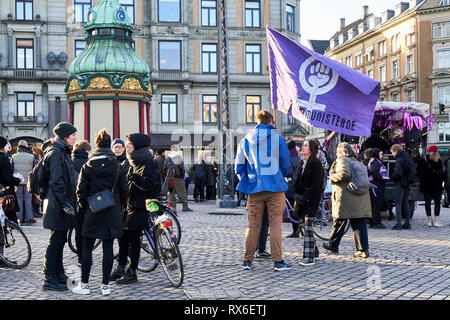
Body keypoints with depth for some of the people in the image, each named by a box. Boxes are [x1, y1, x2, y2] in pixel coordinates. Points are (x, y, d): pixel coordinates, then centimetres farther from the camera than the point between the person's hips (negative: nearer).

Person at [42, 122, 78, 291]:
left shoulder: (62, 152, 18)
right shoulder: (56, 153, -14)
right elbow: (56, 181, -20)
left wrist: (70, 202, 23)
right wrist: (65, 203, -22)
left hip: (61, 205, 10)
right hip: (58, 206, -10)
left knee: (60, 241, 14)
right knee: (56, 241, -5)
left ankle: (59, 275, 23)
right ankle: (49, 279, 0)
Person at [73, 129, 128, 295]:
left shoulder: (87, 167, -4)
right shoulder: (117, 167, -1)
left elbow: (81, 192, -4)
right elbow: (124, 191, 3)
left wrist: (84, 209, 11)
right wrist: (119, 207, 18)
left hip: (93, 213, -1)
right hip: (112, 213, 1)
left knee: (87, 248, 7)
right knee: (108, 248, 4)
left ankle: (84, 284, 9)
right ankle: (105, 285, 7)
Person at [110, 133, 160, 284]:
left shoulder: (147, 163, -13)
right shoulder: (133, 162, 15)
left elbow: (150, 185, -23)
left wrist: (135, 178, -35)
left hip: (138, 207, -8)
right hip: (128, 204, 9)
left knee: (134, 239, -3)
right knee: (123, 237, 12)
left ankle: (132, 272, 6)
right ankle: (120, 269, 22)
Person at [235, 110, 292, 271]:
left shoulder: (246, 140, 7)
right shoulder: (277, 137, -2)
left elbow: (239, 167, 10)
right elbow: (286, 163, 2)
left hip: (254, 188, 3)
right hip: (275, 186, -3)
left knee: (253, 225, 8)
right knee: (275, 224, 0)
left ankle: (247, 260, 10)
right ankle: (278, 261, 0)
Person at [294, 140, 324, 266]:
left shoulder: (316, 163, -11)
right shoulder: (302, 163, 13)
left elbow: (316, 185, -16)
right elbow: (298, 180, 16)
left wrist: (304, 198, -16)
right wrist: (296, 194, 1)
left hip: (313, 198, -8)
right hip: (302, 198, 8)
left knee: (307, 225, -14)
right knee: (304, 225, 10)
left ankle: (309, 257, -13)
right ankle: (314, 252, 25)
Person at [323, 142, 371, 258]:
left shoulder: (342, 160, -5)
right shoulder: (356, 161, 20)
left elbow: (344, 174, -21)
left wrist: (333, 177, -7)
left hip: (345, 196, -7)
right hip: (361, 197, 7)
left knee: (339, 221, 7)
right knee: (359, 223, 2)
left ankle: (333, 245, 20)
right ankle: (363, 249, -4)